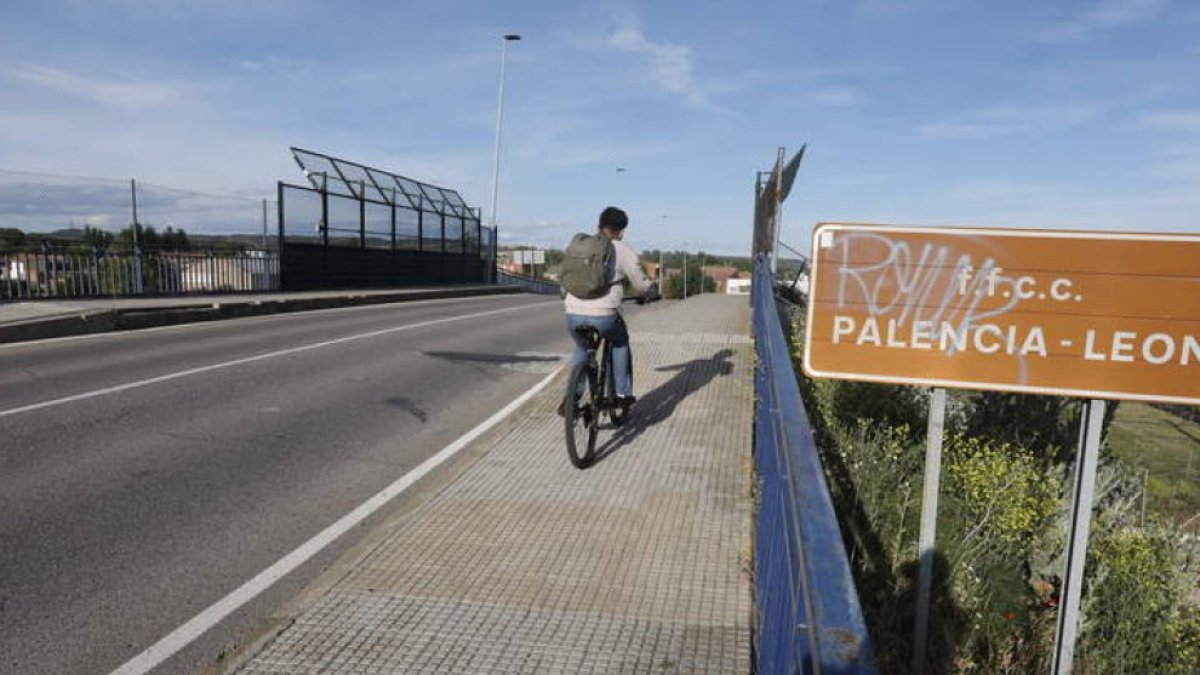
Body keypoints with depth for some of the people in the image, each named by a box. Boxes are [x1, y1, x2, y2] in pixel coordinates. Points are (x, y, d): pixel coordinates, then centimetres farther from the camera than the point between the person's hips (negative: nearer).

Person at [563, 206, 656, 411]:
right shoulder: (624, 251, 3)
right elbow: (641, 285, 9)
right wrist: (650, 293, 31)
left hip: (573, 315, 3)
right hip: (604, 316, -3)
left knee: (581, 348, 32)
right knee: (620, 343, 28)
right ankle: (622, 393, 26)